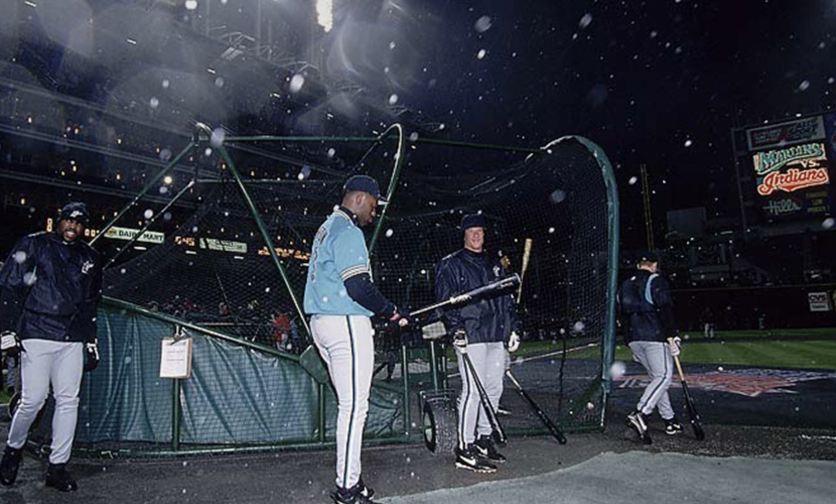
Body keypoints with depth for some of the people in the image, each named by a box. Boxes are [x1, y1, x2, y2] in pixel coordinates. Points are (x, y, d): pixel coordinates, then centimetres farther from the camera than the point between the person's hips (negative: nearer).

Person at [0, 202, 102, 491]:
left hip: (72, 340, 4)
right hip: (36, 336, -4)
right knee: (33, 400, -5)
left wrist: (91, 343, 16)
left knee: (68, 401, 2)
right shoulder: (33, 245, 3)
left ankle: (57, 467, 13)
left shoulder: (89, 258, 15)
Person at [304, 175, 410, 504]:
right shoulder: (348, 232, -12)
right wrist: (393, 313, -9)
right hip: (347, 324, -10)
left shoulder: (327, 228, 20)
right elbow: (359, 287, -20)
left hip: (322, 321, 10)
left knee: (350, 404, 15)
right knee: (354, 406, -4)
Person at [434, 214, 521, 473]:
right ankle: (465, 449, -3)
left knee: (494, 388, 9)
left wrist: (513, 328, 15)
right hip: (470, 335, -7)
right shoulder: (450, 265, 3)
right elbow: (445, 299, -6)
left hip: (497, 335, 7)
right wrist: (456, 329, -16)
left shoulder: (495, 265, 22)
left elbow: (508, 299, 23)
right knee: (473, 390, -10)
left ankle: (483, 438, 23)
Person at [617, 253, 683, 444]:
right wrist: (673, 335, -12)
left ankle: (670, 421, 18)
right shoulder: (656, 281, 0)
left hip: (633, 339, 7)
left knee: (656, 377, 16)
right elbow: (665, 308, -13)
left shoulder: (625, 285, 20)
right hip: (654, 336, -7)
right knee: (663, 376, -7)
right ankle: (640, 414, -23)